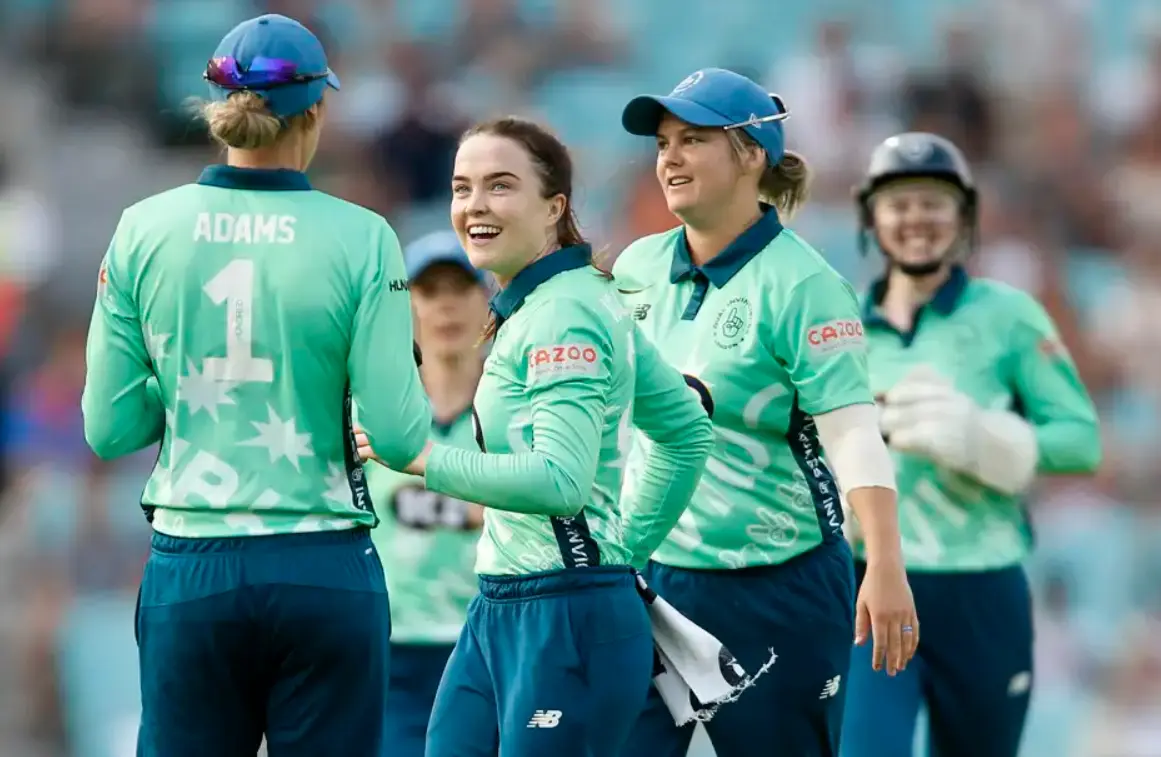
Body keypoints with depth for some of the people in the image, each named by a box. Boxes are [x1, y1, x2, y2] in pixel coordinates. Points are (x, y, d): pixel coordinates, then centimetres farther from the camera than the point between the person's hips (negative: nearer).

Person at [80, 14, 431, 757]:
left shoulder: (145, 230, -1)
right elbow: (398, 437, -9)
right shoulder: (361, 239, -7)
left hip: (189, 575, 2)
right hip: (325, 573, -2)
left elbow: (110, 430, 2)